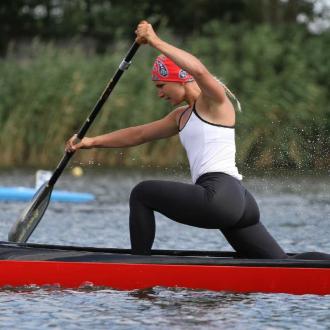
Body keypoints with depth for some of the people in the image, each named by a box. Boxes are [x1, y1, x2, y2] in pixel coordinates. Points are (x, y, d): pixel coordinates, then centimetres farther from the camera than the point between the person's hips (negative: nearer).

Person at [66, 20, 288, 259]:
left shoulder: (215, 101, 0)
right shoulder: (182, 116, 25)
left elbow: (199, 70, -23)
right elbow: (139, 134, 29)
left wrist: (155, 42, -21)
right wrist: (92, 142, 24)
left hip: (219, 195, -10)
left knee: (141, 194, 3)